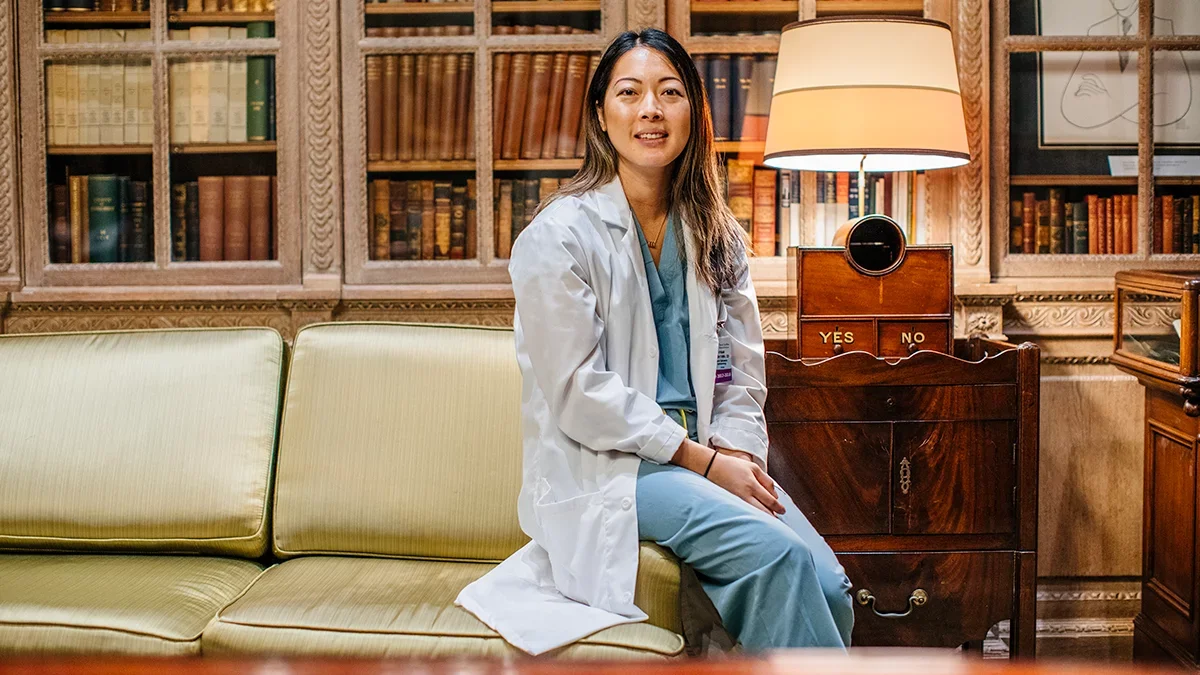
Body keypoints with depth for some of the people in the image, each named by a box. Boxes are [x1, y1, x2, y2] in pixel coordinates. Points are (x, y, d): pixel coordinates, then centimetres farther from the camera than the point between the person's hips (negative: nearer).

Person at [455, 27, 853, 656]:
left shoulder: (716, 233, 14)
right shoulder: (560, 233, -5)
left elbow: (743, 367, 15)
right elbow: (578, 391, -11)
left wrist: (736, 450, -6)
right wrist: (703, 460, -14)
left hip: (706, 457, 6)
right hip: (604, 470, -5)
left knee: (828, 585, -19)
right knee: (777, 555, -28)